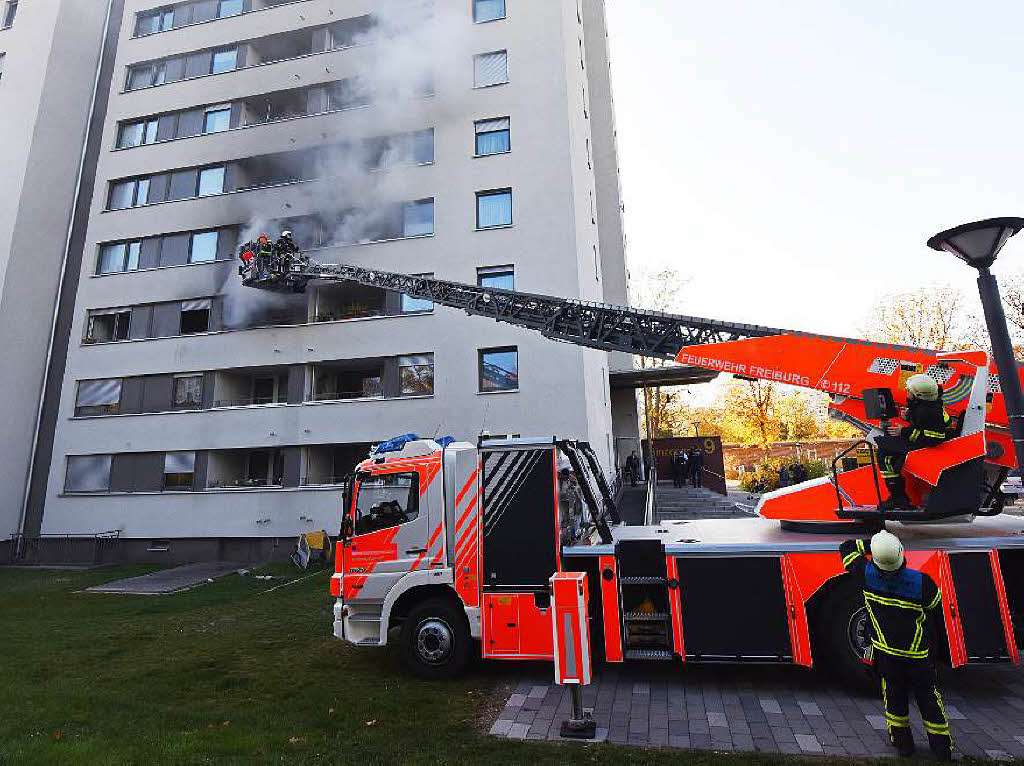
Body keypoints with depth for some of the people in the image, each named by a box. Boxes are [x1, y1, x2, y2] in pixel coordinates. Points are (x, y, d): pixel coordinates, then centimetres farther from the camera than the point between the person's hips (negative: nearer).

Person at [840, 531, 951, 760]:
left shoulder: (867, 574, -23)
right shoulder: (920, 581, -24)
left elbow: (846, 548, -6)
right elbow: (934, 603, -1)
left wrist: (870, 544, 0)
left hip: (886, 652, 0)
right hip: (918, 652, 0)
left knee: (894, 694, 17)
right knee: (927, 694, 17)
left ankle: (902, 741, 30)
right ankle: (941, 746, 32)